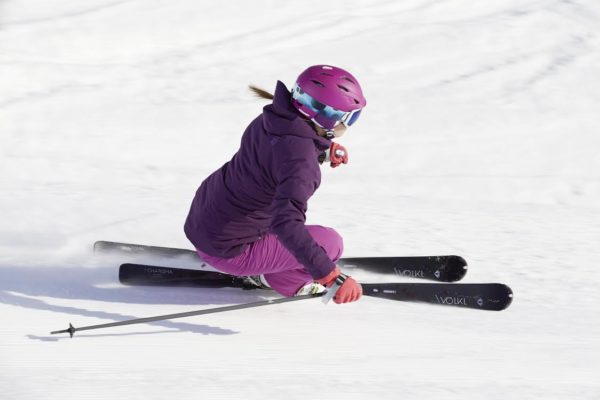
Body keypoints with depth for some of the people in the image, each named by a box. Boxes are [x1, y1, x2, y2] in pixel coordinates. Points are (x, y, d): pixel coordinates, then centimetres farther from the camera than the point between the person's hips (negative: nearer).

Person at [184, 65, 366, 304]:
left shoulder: (276, 115, -6)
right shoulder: (300, 162, -30)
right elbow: (286, 225, -40)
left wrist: (325, 150, 4)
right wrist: (331, 277, -41)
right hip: (226, 249, -8)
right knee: (330, 243, -3)